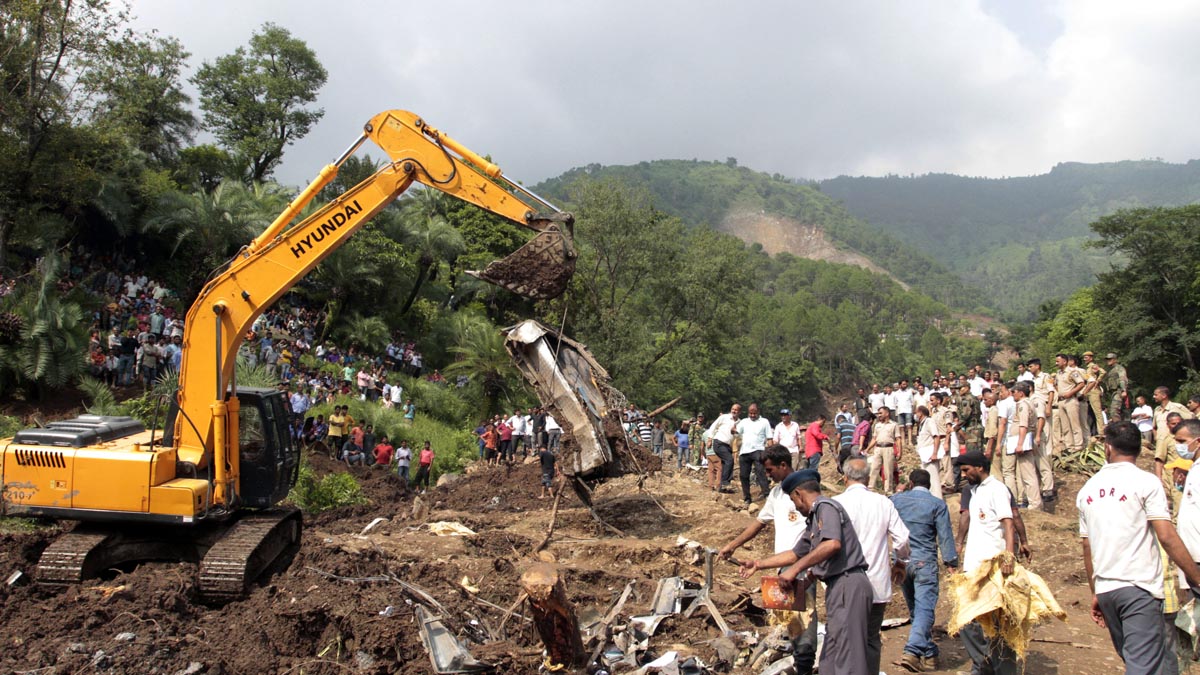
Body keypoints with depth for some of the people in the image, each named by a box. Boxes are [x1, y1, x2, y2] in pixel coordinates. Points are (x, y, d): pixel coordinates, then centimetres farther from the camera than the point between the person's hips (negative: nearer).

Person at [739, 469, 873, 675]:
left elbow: (832, 544, -24)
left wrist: (795, 569, -20)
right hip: (838, 587, 10)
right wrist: (759, 564, 36)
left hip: (848, 585, -10)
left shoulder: (825, 507, -8)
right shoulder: (813, 521, 22)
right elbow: (795, 554, 32)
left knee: (848, 657, -11)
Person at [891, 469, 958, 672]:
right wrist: (952, 563, 0)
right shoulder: (937, 504, -3)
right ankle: (912, 651, -21)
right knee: (924, 608, -6)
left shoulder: (896, 499, 5)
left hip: (901, 561, 4)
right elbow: (945, 536, -4)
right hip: (925, 562, -3)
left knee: (915, 608, 16)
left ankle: (929, 654, 24)